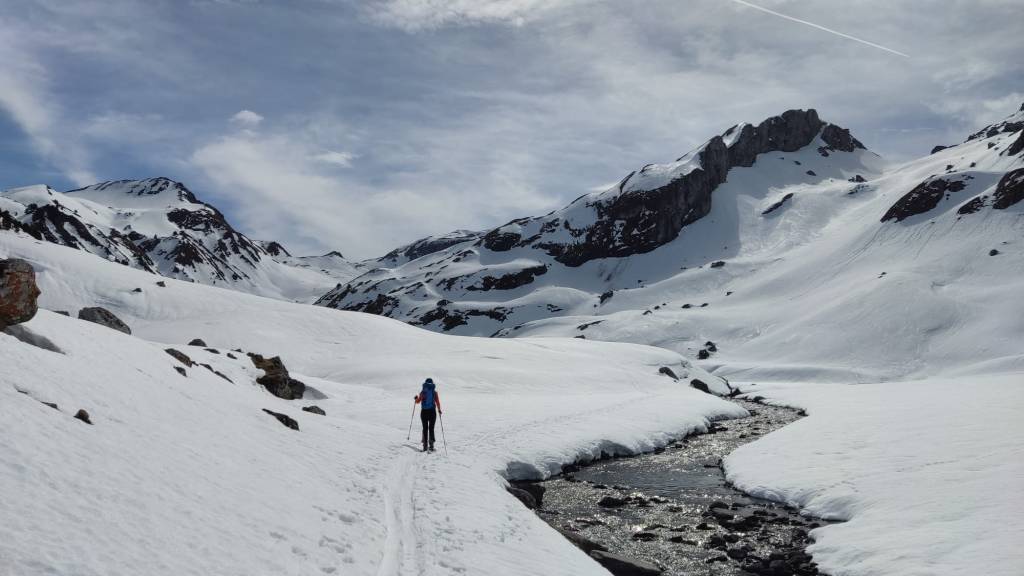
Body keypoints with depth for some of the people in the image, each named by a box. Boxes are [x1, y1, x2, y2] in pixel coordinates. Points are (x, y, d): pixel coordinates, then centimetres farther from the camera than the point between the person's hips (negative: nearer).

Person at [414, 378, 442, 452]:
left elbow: (418, 401, 7)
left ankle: (425, 445, 4)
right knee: (431, 428, 6)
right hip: (432, 411, 0)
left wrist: (416, 398, 29)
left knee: (425, 428, 8)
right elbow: (437, 402, -5)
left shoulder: (422, 392, -2)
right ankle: (431, 445, -4)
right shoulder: (434, 392, -2)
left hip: (424, 412, 0)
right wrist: (439, 410, 10)